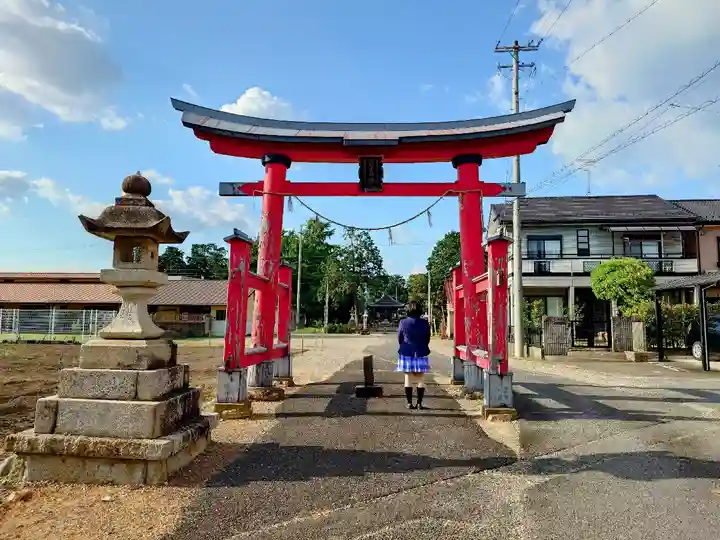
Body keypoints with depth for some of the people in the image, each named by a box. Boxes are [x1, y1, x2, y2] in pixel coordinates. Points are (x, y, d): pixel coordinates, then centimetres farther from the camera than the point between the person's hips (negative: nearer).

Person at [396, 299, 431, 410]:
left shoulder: (403, 323, -9)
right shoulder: (425, 323, -7)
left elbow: (399, 339, 1)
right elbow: (428, 339, 3)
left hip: (406, 354, 0)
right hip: (421, 354, 0)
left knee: (408, 379, 8)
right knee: (420, 379, 9)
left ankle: (409, 403, 10)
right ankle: (419, 403, 10)